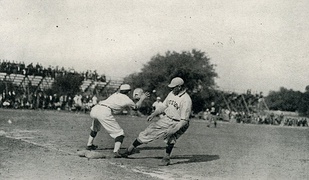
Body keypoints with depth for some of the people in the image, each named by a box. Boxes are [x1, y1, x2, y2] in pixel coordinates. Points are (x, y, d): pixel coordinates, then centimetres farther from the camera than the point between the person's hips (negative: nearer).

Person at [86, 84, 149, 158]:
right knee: (119, 133, 2)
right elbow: (136, 106, 30)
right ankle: (116, 152, -16)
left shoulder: (116, 94, 26)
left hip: (94, 109, 7)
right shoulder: (126, 99, 11)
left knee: (95, 127, 37)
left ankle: (89, 145, 44)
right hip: (104, 112, -7)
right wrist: (142, 99, 44)